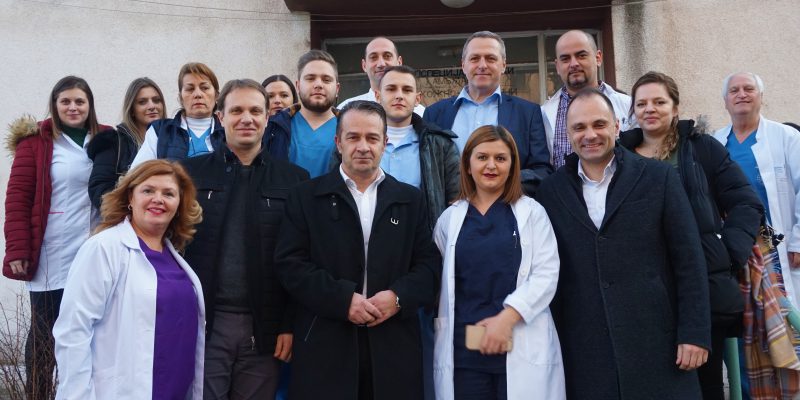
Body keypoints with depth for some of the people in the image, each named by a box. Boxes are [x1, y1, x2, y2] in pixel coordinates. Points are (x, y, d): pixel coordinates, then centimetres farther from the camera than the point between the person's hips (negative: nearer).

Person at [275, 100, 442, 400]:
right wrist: (343, 299, -14)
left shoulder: (410, 199, 11)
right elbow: (290, 263, -3)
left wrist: (399, 297, -13)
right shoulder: (305, 197, 5)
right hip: (325, 345, -1)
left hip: (393, 345, 2)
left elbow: (429, 264, 6)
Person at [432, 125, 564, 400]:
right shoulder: (450, 218, 11)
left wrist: (506, 318, -14)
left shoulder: (532, 213, 4)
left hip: (522, 347, -2)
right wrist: (442, 330, 3)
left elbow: (546, 274, -5)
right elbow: (439, 281, 13)